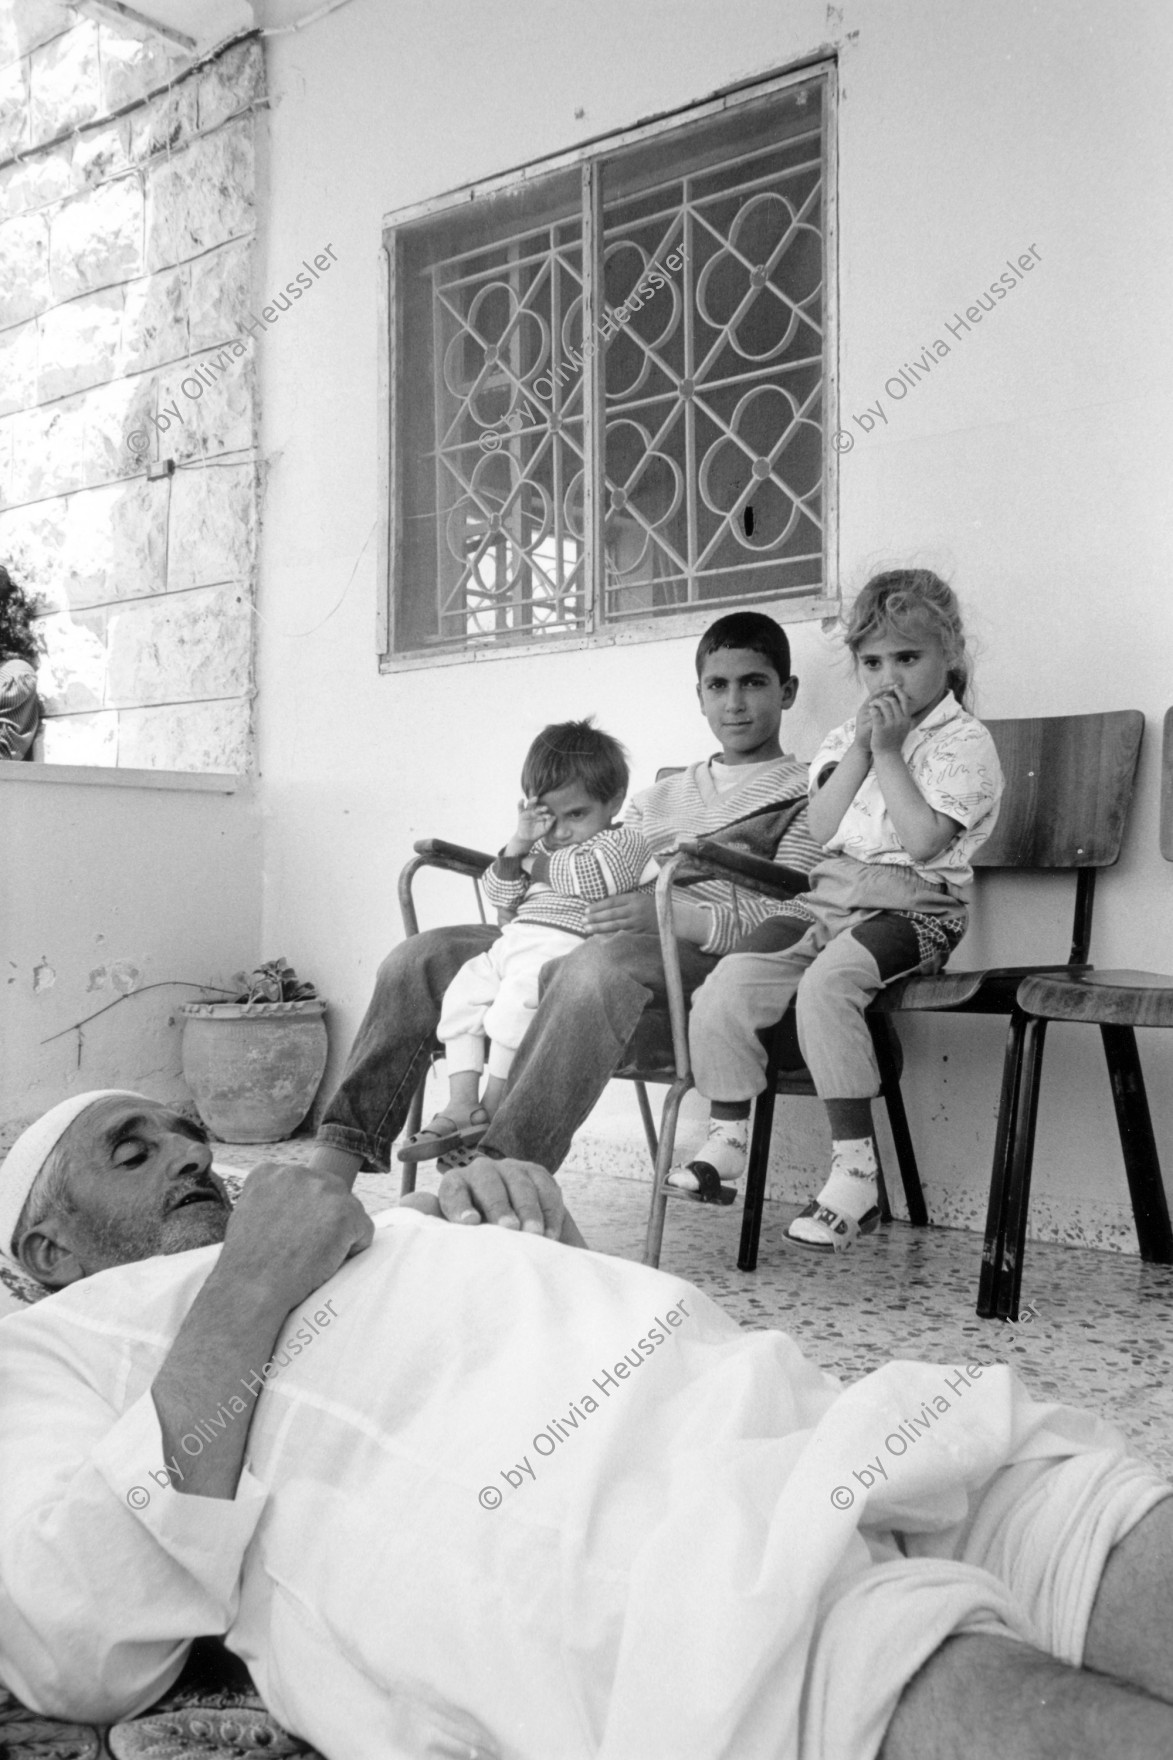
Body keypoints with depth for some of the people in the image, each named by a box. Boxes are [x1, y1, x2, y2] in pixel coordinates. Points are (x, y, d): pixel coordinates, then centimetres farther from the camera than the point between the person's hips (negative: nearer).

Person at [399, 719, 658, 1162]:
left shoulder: (624, 841, 6)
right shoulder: (542, 846, 28)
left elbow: (591, 877, -15)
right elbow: (499, 897, 22)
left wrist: (541, 865, 2)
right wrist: (517, 847, 6)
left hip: (565, 944, -8)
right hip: (514, 941, 8)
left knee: (519, 995, -33)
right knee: (464, 991, -12)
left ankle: (493, 1105, -23)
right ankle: (461, 1101, -17)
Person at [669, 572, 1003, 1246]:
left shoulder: (965, 740, 1)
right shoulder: (847, 735, 20)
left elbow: (924, 840, -14)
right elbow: (821, 829, 5)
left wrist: (888, 751, -9)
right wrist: (861, 747, -2)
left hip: (910, 905, -6)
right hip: (828, 895, 6)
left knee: (828, 980, -35)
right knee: (726, 986, -17)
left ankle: (856, 1172, -28)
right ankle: (728, 1140, -2)